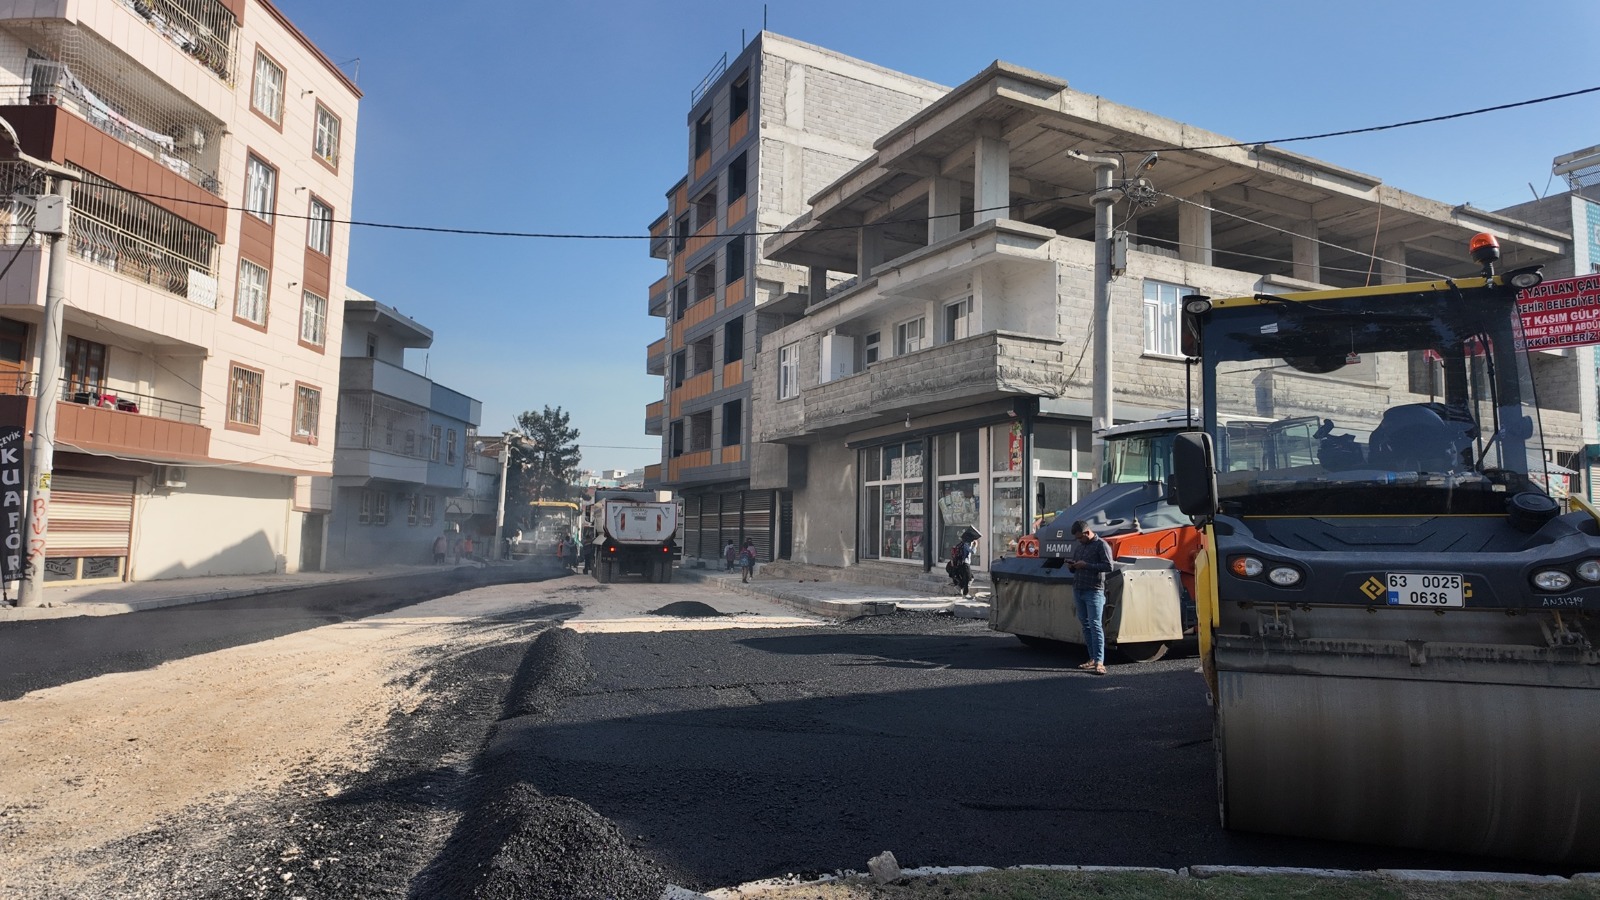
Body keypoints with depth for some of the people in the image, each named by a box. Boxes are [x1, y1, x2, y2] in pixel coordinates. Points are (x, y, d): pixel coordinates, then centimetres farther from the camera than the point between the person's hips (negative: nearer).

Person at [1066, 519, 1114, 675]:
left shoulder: (1101, 544, -4)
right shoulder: (1079, 547, 19)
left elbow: (1108, 567, -13)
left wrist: (1086, 565, -17)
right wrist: (1072, 566, 3)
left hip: (1094, 591, -7)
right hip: (1078, 590, 7)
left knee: (1095, 625, -11)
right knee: (1085, 625, 8)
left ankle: (1100, 662, -14)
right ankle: (1092, 659, 12)